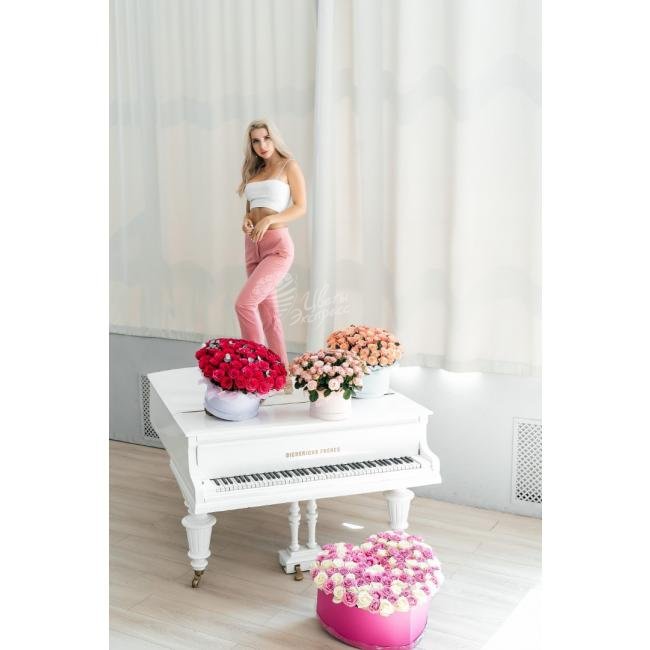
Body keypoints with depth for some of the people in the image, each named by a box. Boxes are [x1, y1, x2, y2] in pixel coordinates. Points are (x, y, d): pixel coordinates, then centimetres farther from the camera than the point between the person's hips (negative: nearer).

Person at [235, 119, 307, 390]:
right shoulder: (253, 171, 17)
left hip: (278, 246, -7)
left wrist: (269, 219, -20)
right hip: (253, 246, 7)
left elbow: (301, 207, -6)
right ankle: (282, 377, 14)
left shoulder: (289, 166, 0)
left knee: (244, 303, -21)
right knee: (268, 312, 7)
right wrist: (246, 220, -3)